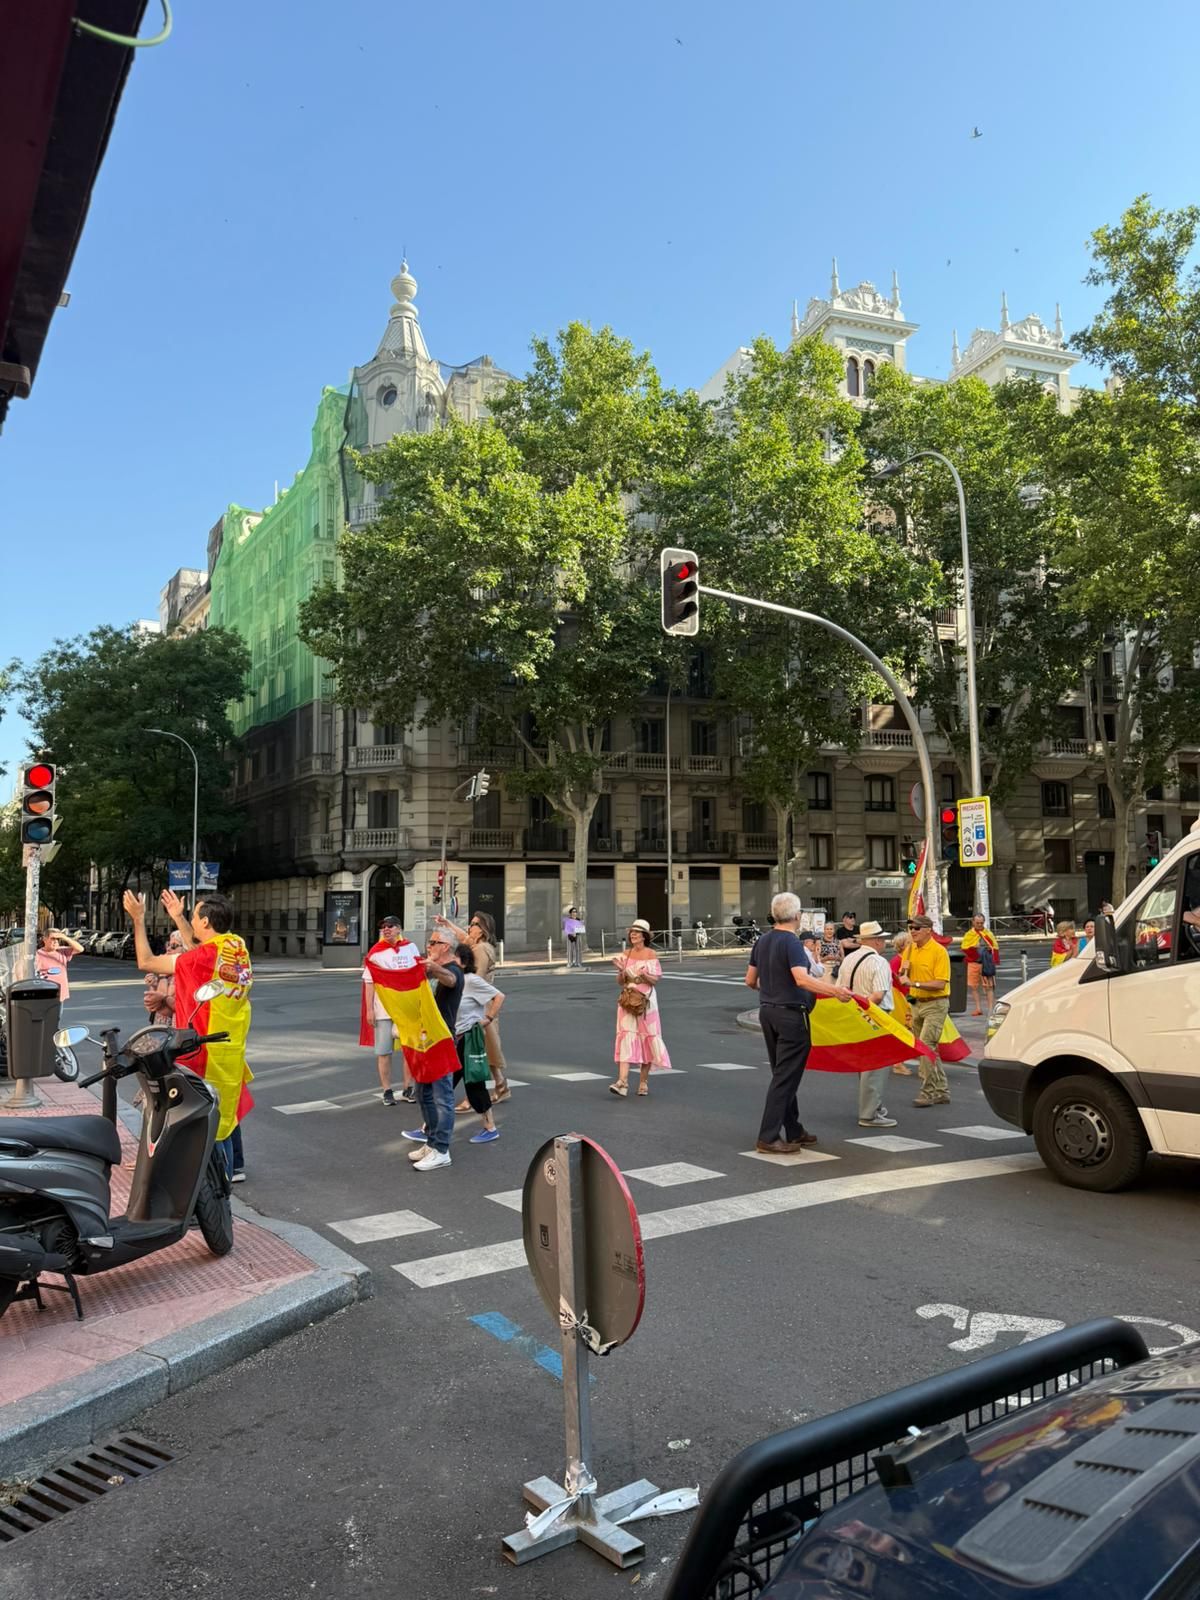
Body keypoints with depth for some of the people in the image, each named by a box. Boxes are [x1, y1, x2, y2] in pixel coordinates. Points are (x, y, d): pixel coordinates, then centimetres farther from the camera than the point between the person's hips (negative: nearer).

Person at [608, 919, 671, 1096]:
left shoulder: (651, 954, -3)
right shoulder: (625, 954, 6)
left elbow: (655, 980, -4)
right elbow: (620, 982, 8)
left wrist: (644, 975, -23)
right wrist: (621, 970, -12)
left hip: (646, 1000, -2)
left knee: (647, 1038, 4)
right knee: (626, 1037, -10)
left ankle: (643, 1082, 18)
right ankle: (622, 1082, -17)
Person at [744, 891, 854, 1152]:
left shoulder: (762, 941, 9)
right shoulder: (791, 943, -15)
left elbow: (750, 980, 15)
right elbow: (801, 979, -30)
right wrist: (834, 989, -37)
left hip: (767, 1011, 8)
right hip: (790, 1014, -8)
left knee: (783, 1074, 17)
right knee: (786, 1077, -3)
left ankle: (794, 1131, 25)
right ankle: (768, 1138, -3)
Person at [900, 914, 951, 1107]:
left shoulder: (939, 951, -14)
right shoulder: (909, 950, 8)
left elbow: (941, 983, -20)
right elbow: (903, 978, 16)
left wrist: (915, 984, -25)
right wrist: (903, 971, -7)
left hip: (935, 1005, -8)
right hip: (916, 1004, 8)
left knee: (926, 1046, -14)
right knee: (930, 1048, 13)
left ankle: (928, 1092, -6)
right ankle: (941, 1091, 23)